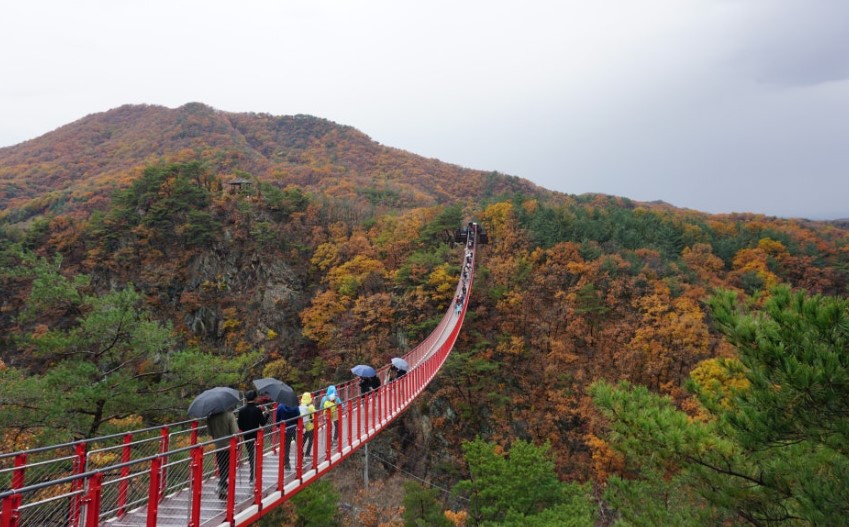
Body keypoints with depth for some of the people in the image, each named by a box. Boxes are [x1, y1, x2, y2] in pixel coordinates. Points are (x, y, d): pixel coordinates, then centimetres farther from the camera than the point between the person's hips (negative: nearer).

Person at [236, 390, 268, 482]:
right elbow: (262, 423, -11)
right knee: (255, 456, 9)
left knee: (250, 455, 15)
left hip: (247, 436, 3)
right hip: (256, 436, -3)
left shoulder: (242, 410, -5)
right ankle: (253, 477, 6)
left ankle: (252, 477, 20)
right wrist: (266, 415, 4)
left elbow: (240, 426, -4)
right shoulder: (257, 410, -15)